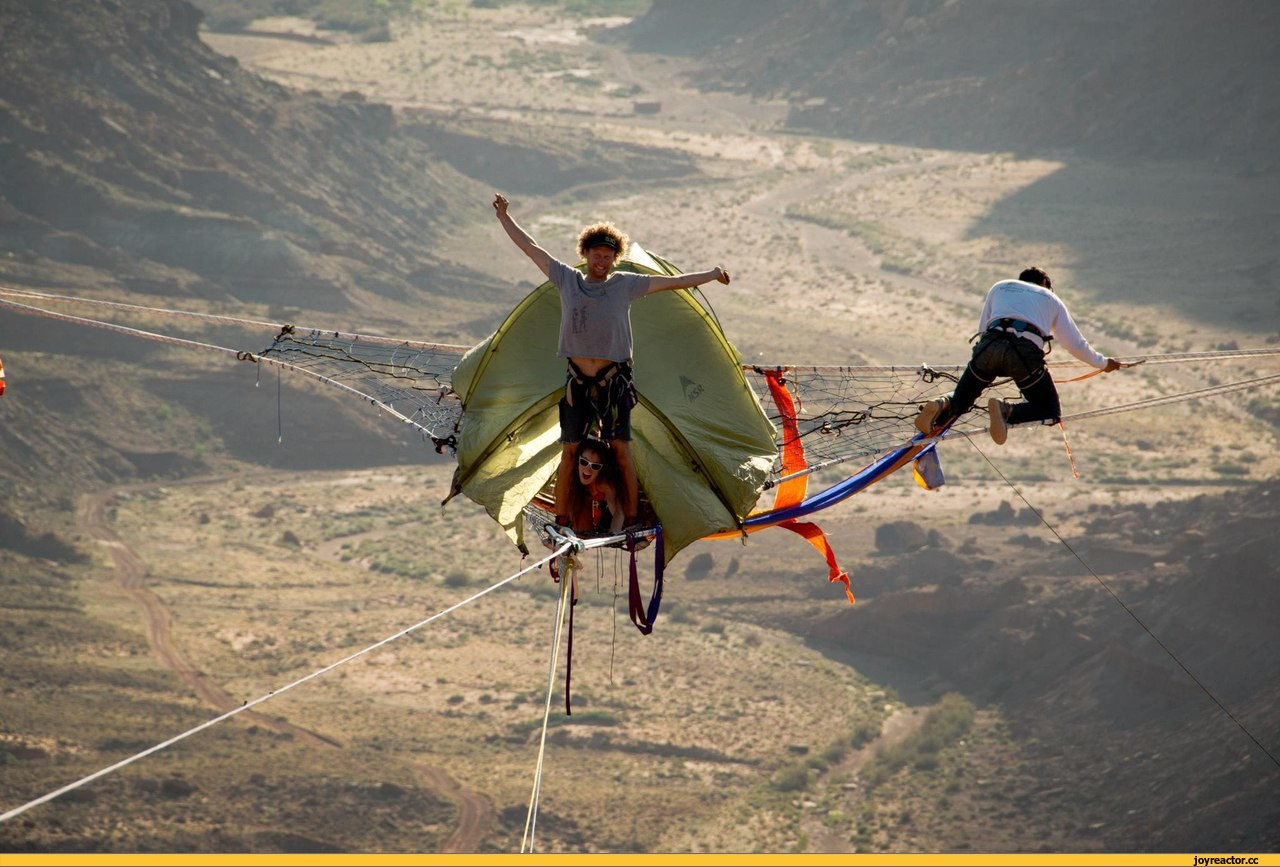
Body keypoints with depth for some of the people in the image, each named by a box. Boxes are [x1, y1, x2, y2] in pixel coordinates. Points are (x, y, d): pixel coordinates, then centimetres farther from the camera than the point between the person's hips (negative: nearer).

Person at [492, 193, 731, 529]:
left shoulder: (625, 284, 4)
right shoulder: (567, 280, 7)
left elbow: (673, 282, 8)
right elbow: (530, 247, 13)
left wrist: (713, 274, 10)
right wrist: (505, 218, 16)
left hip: (614, 380, -1)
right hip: (577, 381, 1)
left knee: (621, 450, -6)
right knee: (569, 451, 1)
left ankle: (631, 520, -3)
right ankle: (560, 522, 6)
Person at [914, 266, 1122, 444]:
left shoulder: (1000, 287, 34)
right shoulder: (1051, 299, 32)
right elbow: (1076, 344, 34)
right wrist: (1103, 363, 51)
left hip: (990, 345, 2)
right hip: (1026, 352, -2)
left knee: (961, 399, 17)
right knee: (1050, 412, 10)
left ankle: (943, 407, -21)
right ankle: (1006, 411, -19)